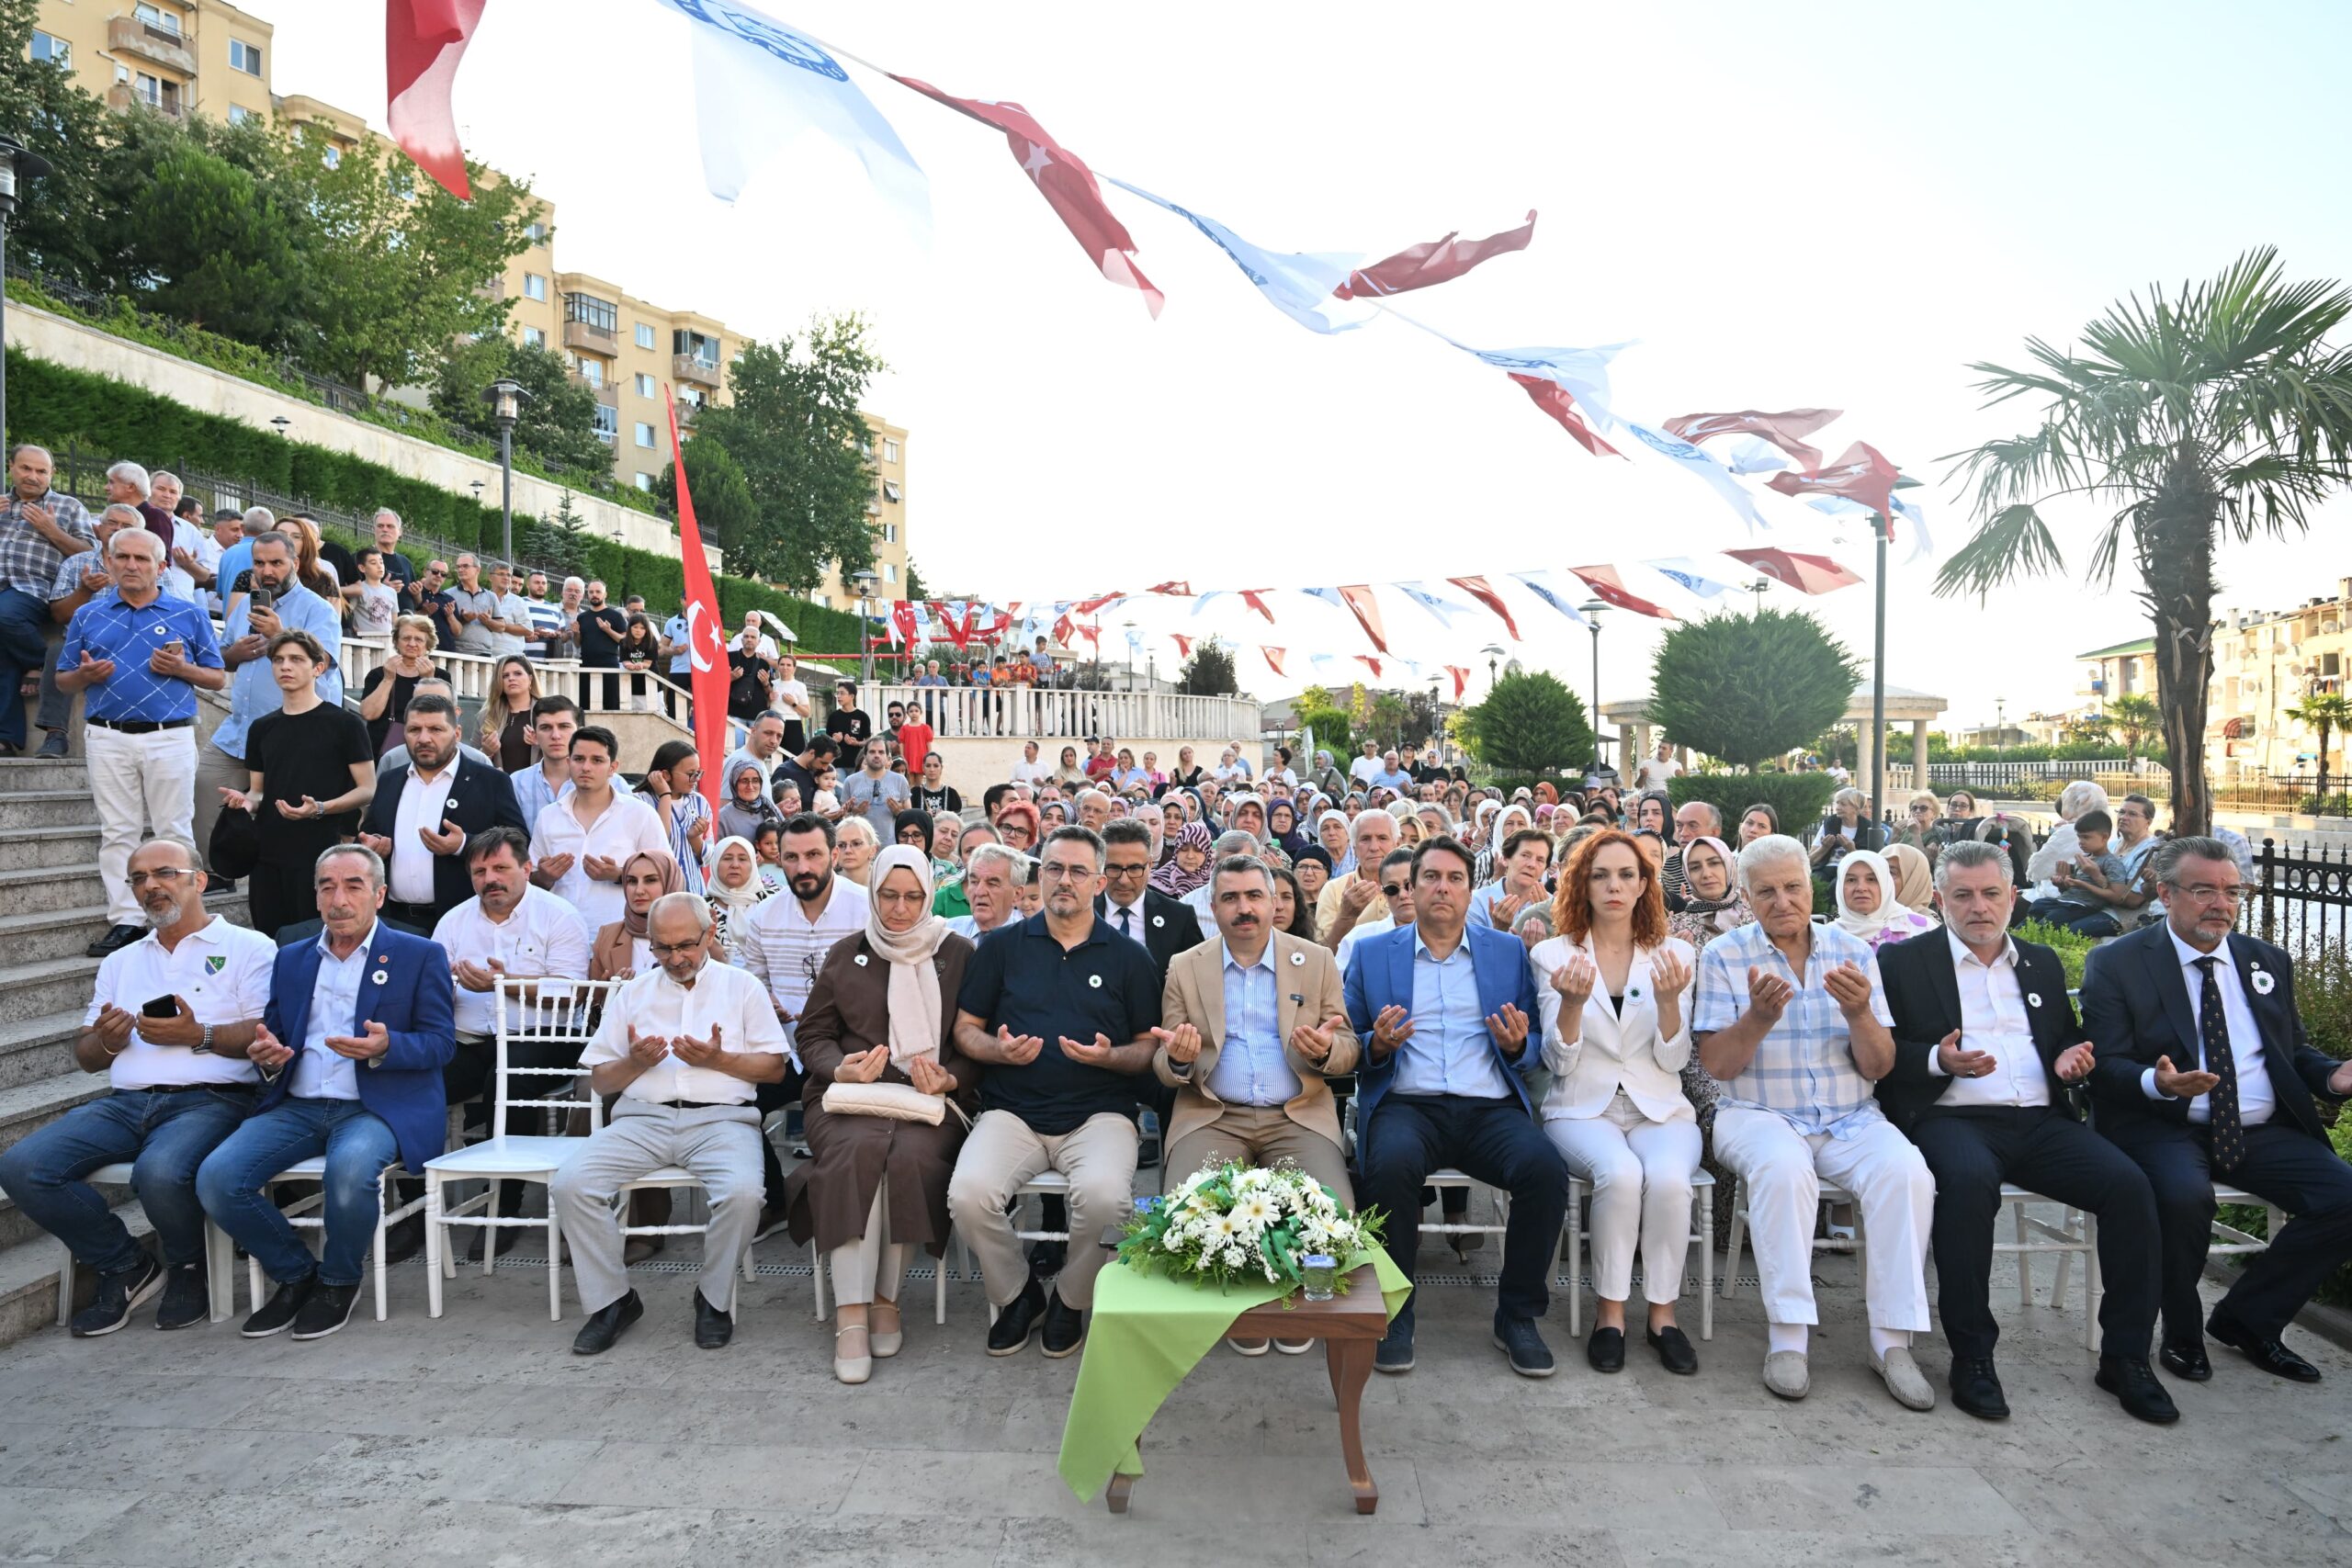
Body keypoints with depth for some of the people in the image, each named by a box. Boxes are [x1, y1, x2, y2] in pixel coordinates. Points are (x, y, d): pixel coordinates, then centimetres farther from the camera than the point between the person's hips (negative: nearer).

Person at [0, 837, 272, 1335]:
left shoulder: (247, 948, 5)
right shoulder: (120, 962, 24)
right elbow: (84, 1056, 21)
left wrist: (199, 1036, -17)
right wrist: (106, 1041, -2)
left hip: (210, 1099, -6)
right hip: (124, 1102, 6)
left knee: (159, 1172, -34)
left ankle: (187, 1269, 0)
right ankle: (125, 1266, 3)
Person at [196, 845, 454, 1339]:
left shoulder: (420, 956, 3)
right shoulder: (291, 959, 19)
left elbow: (441, 1041, -3)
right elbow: (272, 1035, 19)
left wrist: (385, 1047, -23)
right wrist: (267, 1055, -6)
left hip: (376, 1107, -5)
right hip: (296, 1107, 5)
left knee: (350, 1169, -35)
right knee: (216, 1177, -20)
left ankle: (338, 1281, -5)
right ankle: (295, 1274, 5)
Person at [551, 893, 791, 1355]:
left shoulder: (741, 986, 14)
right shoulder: (631, 994, 21)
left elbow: (775, 1069, 9)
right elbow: (599, 1081, 17)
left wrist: (719, 1059, -7)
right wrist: (635, 1062, -4)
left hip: (720, 1117, -2)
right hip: (642, 1118, 3)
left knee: (742, 1192, -32)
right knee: (570, 1185, -23)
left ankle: (715, 1300, -5)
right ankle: (610, 1300, -4)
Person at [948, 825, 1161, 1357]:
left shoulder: (1129, 958, 9)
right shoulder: (1002, 947, 11)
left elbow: (1150, 1048, 8)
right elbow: (966, 1029, 13)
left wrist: (1110, 1056, -12)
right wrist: (1001, 1050, -8)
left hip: (1099, 1113, -1)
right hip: (1012, 1112, 1)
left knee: (1103, 1195, -31)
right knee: (968, 1193, -27)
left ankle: (1071, 1300, 3)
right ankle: (1016, 1294, 6)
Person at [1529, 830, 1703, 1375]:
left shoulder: (1675, 954, 6)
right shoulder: (1553, 956, 1)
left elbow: (1674, 1060, 1)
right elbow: (1559, 1061, -4)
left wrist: (1668, 1001, -19)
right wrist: (1572, 1002, -24)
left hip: (1659, 1110, 2)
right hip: (1583, 1110, -1)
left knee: (1668, 1177, -31)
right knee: (1621, 1173, -32)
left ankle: (1662, 1313, -9)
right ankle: (1609, 1311, -12)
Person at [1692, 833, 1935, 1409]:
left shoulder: (1854, 952, 8)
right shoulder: (1723, 955, 1)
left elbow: (1878, 1068, 4)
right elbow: (1714, 1064, -5)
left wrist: (1859, 1014, -17)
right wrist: (1759, 1017, -24)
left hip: (1852, 1118, 3)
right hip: (1759, 1115, -2)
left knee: (1906, 1172, -28)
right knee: (1783, 1166, -35)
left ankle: (1892, 1339, -16)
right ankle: (1786, 1336, -25)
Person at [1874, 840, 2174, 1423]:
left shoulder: (2042, 963, 21)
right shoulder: (1903, 960, 6)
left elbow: (2069, 1040, 26)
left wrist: (2072, 1058, 3)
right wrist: (1938, 1060, -18)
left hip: (2042, 1121, 5)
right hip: (1953, 1118, -5)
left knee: (2129, 1184, -21)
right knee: (1969, 1181, -36)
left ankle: (2125, 1357, -5)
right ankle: (1971, 1357, -22)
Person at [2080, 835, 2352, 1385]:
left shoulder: (2269, 962, 15)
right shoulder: (2116, 963, -2)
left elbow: (2296, 1052, 20)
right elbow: (2106, 1066, -8)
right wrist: (2156, 1082, -29)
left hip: (2263, 1132, 6)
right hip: (2164, 1128, -5)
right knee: (2184, 1194, -34)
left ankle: (2245, 1318, 5)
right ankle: (2182, 1334, -5)